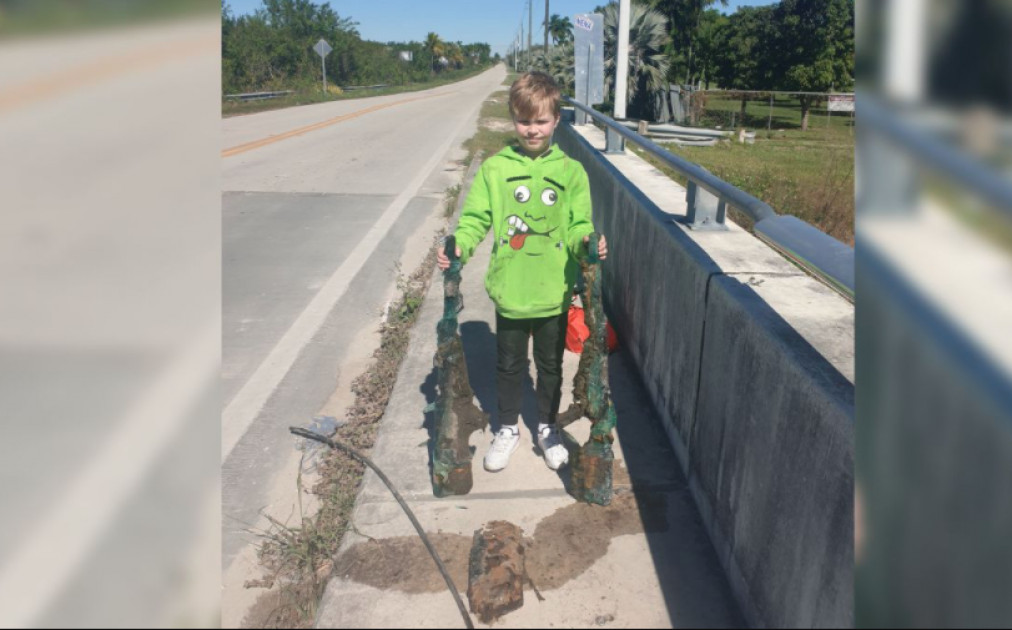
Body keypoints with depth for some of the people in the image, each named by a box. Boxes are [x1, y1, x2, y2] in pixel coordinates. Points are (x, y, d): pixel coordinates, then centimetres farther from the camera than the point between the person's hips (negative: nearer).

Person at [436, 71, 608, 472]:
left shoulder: (571, 171, -1)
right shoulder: (494, 169, -3)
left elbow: (579, 225, -1)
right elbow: (475, 218, -4)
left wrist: (586, 243, -23)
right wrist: (458, 246, -23)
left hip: (554, 292, 0)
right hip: (509, 291, 0)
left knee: (551, 364, 17)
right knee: (509, 364, 16)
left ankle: (547, 427, 39)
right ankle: (508, 428, 37)